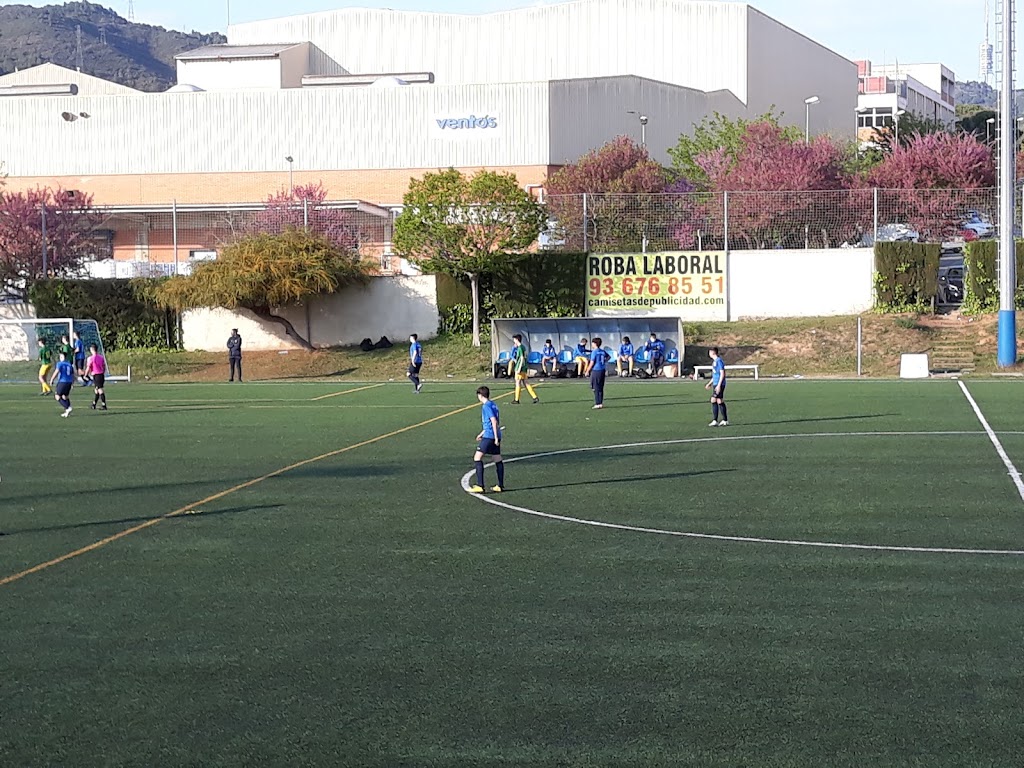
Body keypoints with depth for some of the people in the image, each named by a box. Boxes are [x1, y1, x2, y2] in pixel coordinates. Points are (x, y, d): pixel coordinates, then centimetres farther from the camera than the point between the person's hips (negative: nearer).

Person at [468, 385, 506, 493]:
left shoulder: (486, 406, -11)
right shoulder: (493, 404, 16)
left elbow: (494, 421, -19)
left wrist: (496, 437, -20)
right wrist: (482, 433, 32)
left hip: (489, 436, -9)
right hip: (495, 437, 9)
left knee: (477, 458, -9)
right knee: (498, 460, 13)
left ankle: (480, 486, -16)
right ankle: (500, 486, 18)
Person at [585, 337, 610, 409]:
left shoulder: (594, 352, -13)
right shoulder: (603, 352, 8)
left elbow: (592, 363, -13)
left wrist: (587, 371, -5)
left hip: (595, 371, -7)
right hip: (602, 371, 7)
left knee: (596, 388, -3)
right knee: (601, 388, 12)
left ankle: (597, 404, -4)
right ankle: (601, 403, 15)